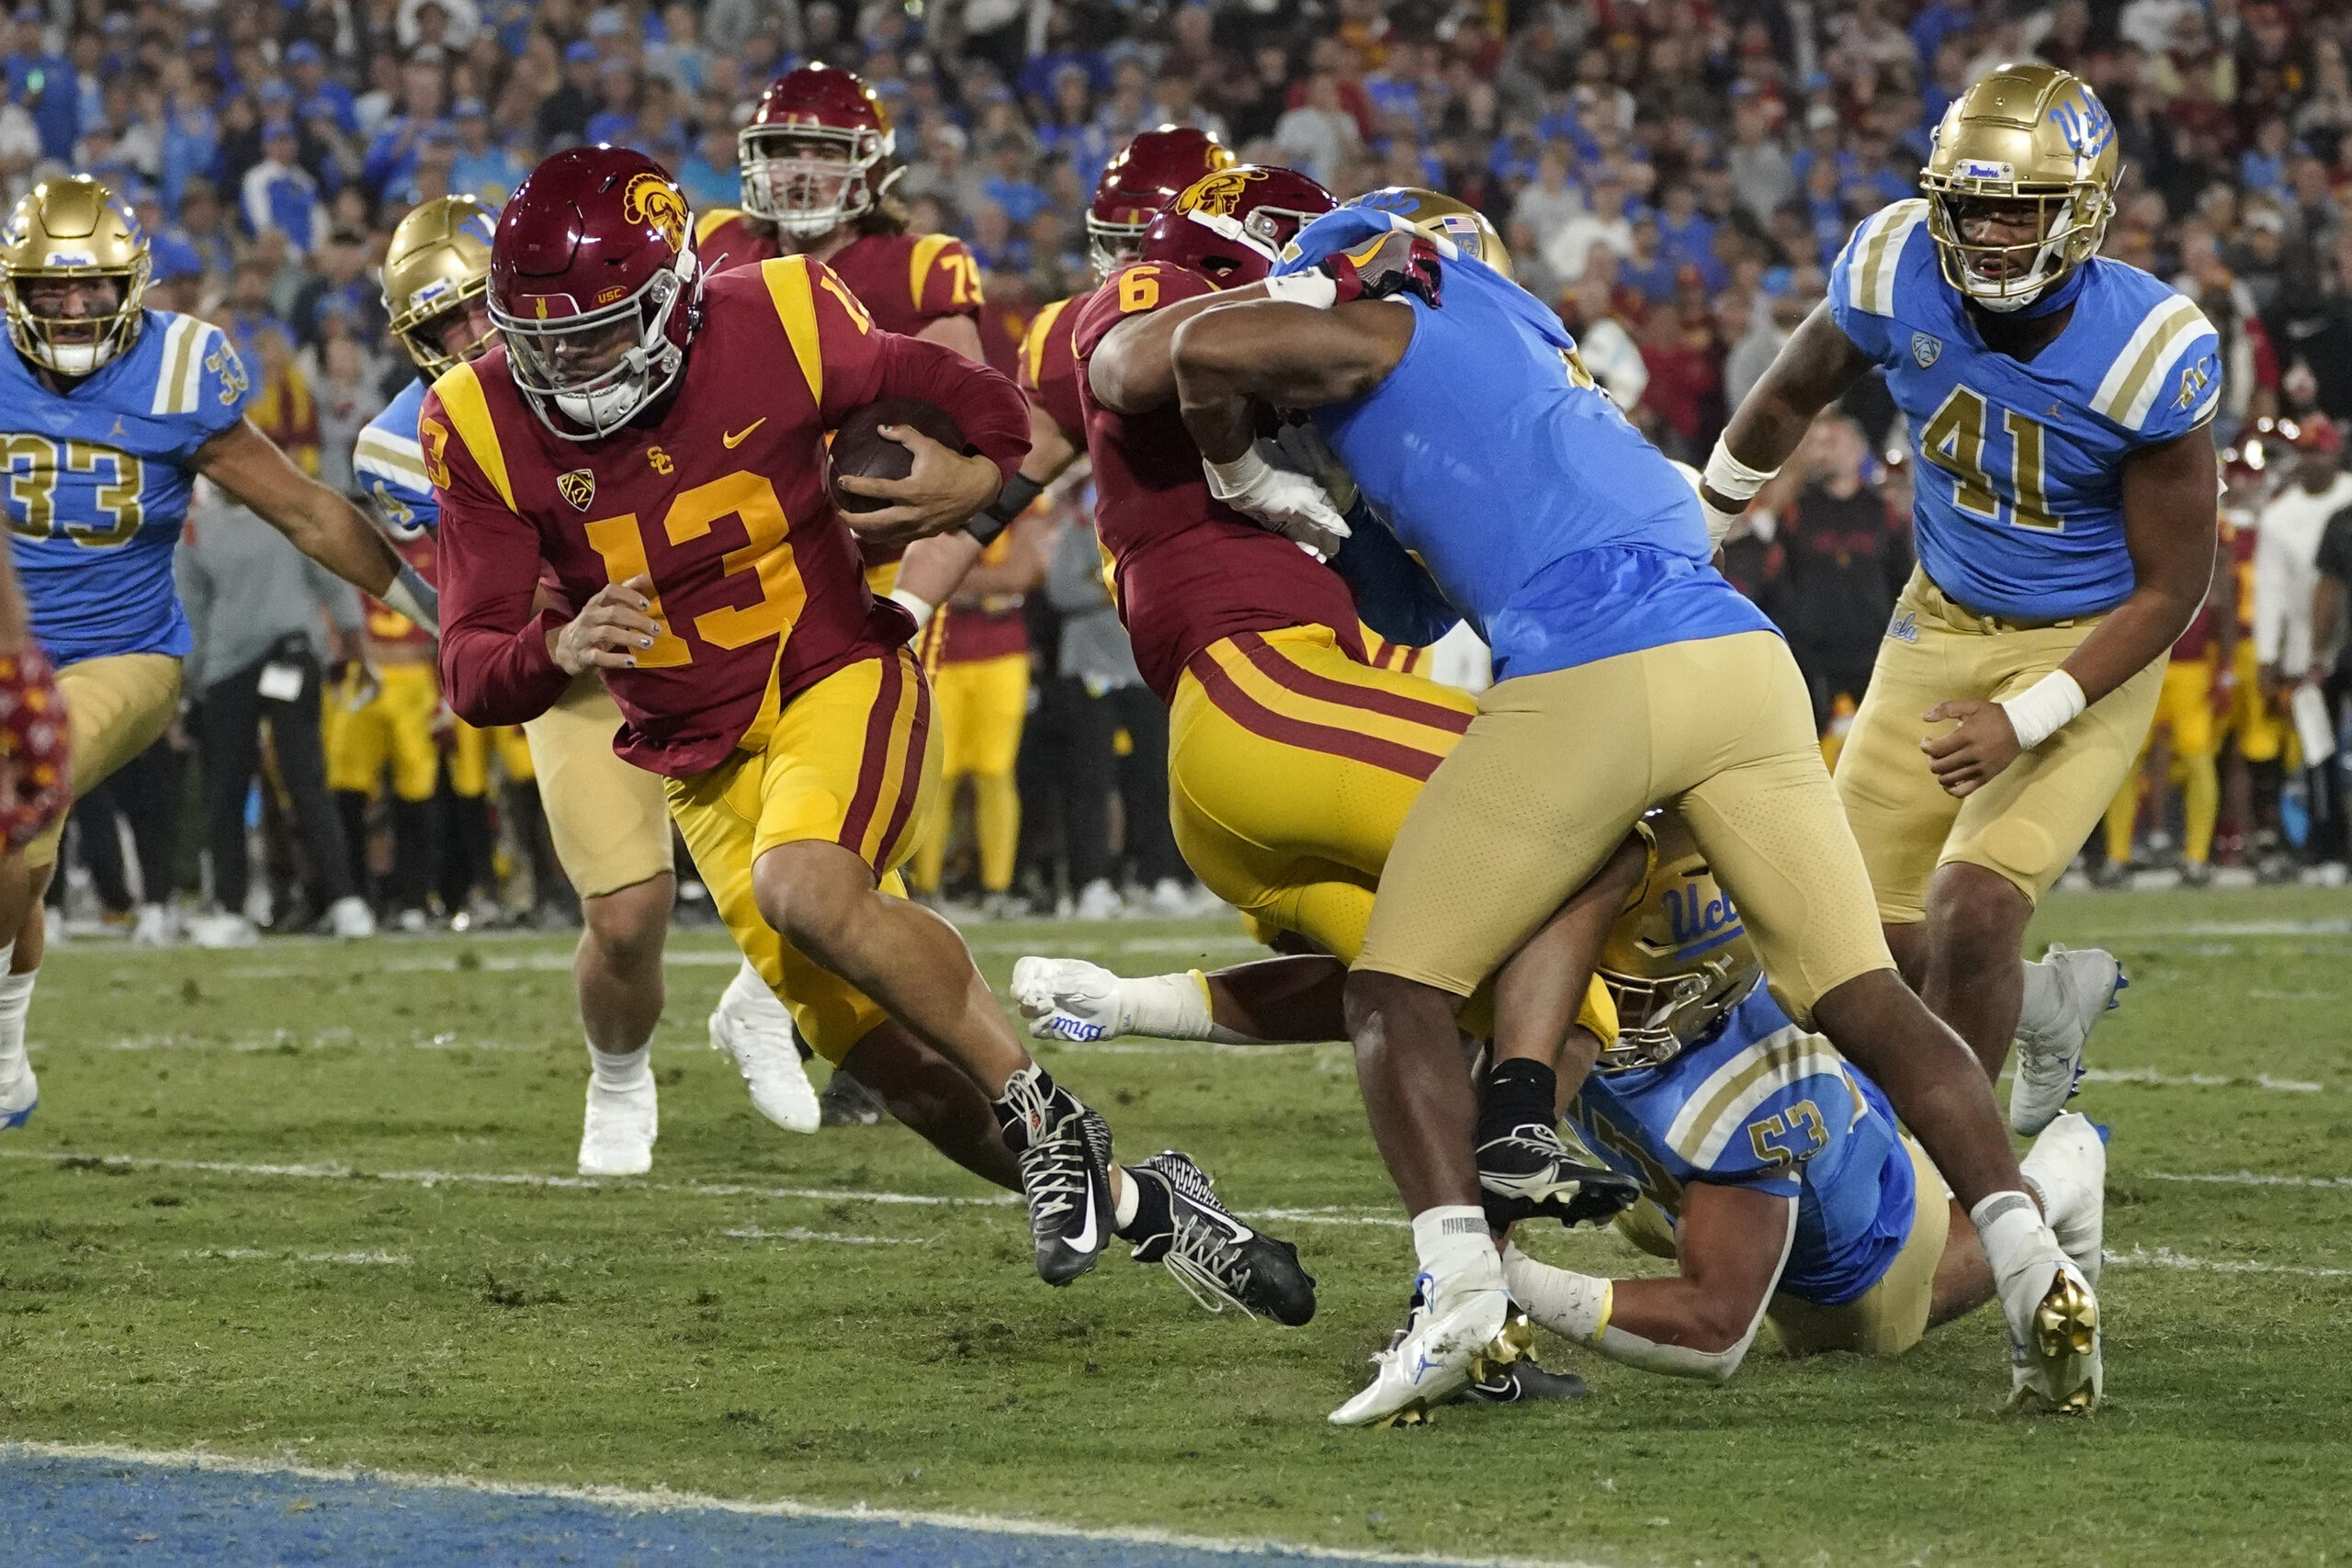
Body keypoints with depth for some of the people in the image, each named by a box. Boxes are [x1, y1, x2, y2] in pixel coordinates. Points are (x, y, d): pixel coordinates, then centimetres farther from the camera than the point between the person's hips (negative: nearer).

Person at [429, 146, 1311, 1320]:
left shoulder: (772, 330, -16)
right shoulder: (487, 428, -13)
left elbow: (979, 407, 2)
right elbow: (474, 672, -15)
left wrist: (979, 476, -21)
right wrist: (558, 650, -37)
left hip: (842, 683, -3)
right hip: (704, 769, 3)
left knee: (804, 888, -35)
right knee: (912, 1075, 1)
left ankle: (1047, 1118, -19)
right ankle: (1141, 1207, 22)